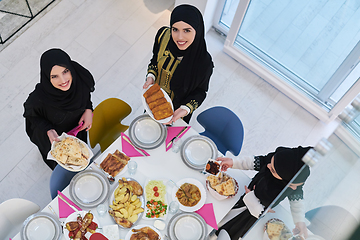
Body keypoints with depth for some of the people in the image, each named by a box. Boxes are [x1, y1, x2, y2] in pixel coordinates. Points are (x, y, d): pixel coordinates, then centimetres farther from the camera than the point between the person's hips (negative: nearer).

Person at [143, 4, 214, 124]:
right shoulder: (163, 34, -27)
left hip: (178, 107, -3)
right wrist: (151, 77, -22)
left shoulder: (204, 62, -37)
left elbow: (200, 91, -19)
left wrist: (185, 109, -33)